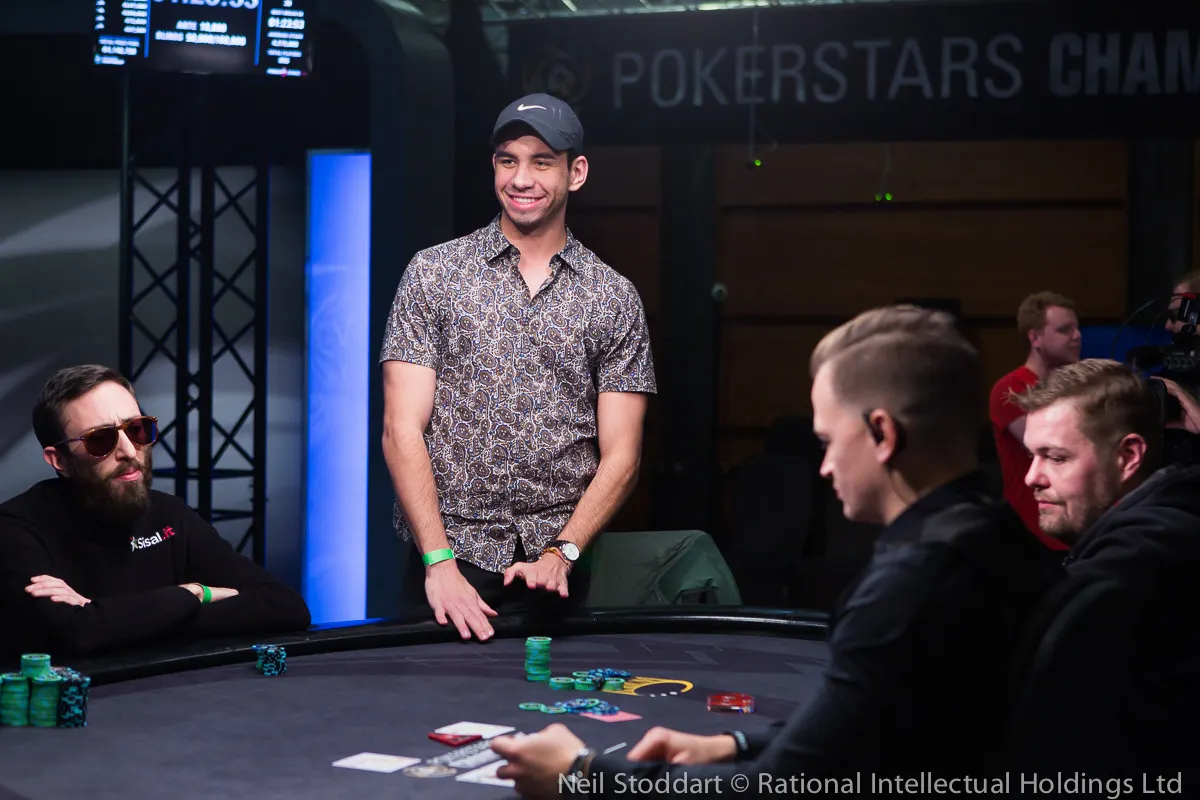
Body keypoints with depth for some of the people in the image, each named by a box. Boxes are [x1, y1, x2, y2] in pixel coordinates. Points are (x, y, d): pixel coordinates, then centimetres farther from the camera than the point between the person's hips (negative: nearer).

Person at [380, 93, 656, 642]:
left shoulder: (614, 299, 6)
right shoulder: (434, 273, 3)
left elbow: (620, 456, 2)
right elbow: (403, 431, -4)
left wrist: (561, 552, -13)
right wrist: (439, 561, -15)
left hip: (556, 574, 1)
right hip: (446, 564, -1)